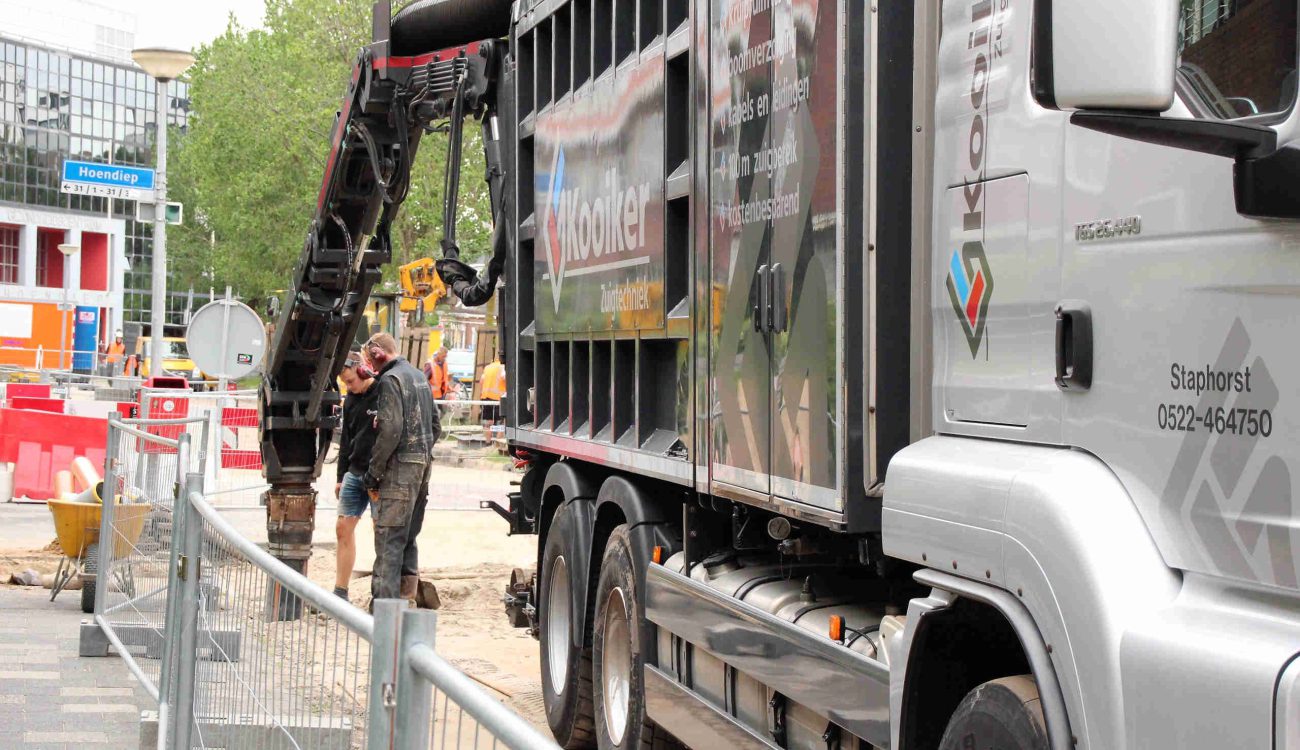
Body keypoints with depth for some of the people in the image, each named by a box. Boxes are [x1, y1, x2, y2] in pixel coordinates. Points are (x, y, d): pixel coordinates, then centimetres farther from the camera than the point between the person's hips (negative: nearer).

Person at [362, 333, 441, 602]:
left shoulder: (390, 380, -11)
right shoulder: (419, 377, 18)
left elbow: (390, 429, -18)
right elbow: (436, 424, 21)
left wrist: (373, 471, -13)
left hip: (400, 467, -9)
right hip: (422, 465, 9)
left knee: (388, 537, -9)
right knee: (408, 537, 16)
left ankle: (384, 602, -13)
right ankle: (407, 598, 20)